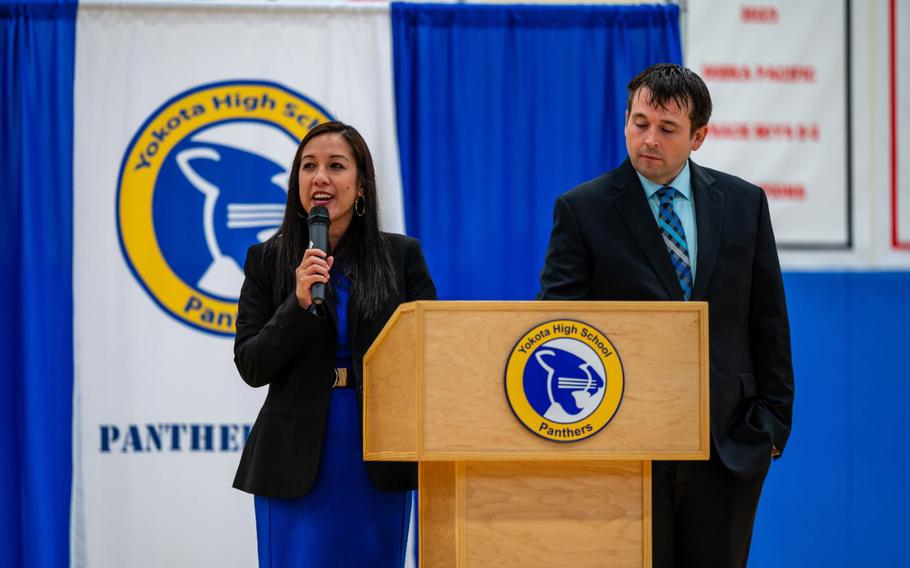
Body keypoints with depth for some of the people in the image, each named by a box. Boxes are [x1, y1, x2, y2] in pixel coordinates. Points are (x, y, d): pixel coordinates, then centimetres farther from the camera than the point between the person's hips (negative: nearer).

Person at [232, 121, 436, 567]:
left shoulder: (402, 256, 4)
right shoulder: (268, 260, 3)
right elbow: (250, 367, -1)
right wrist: (299, 304, -16)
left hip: (378, 461, 1)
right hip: (296, 461, -1)